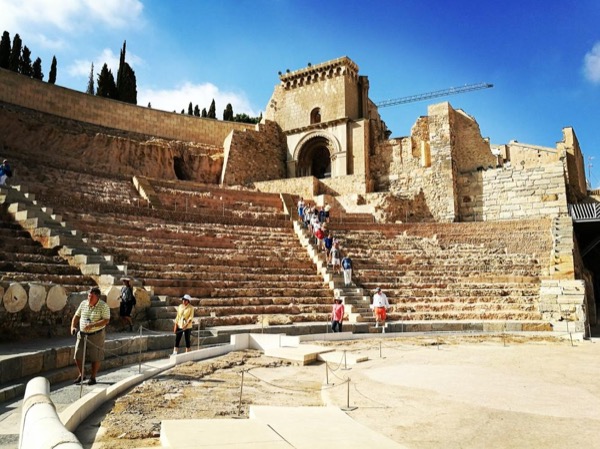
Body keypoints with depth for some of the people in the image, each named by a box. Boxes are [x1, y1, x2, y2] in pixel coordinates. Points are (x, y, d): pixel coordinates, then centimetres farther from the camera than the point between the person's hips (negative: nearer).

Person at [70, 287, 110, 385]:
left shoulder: (104, 306, -13)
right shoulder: (83, 303, 2)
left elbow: (106, 320, -20)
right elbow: (76, 316, 11)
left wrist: (92, 325, -30)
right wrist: (73, 327, -5)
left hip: (96, 335, -5)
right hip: (82, 334, 5)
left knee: (95, 357, 3)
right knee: (78, 356, 6)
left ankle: (93, 377, 19)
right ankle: (81, 375, 27)